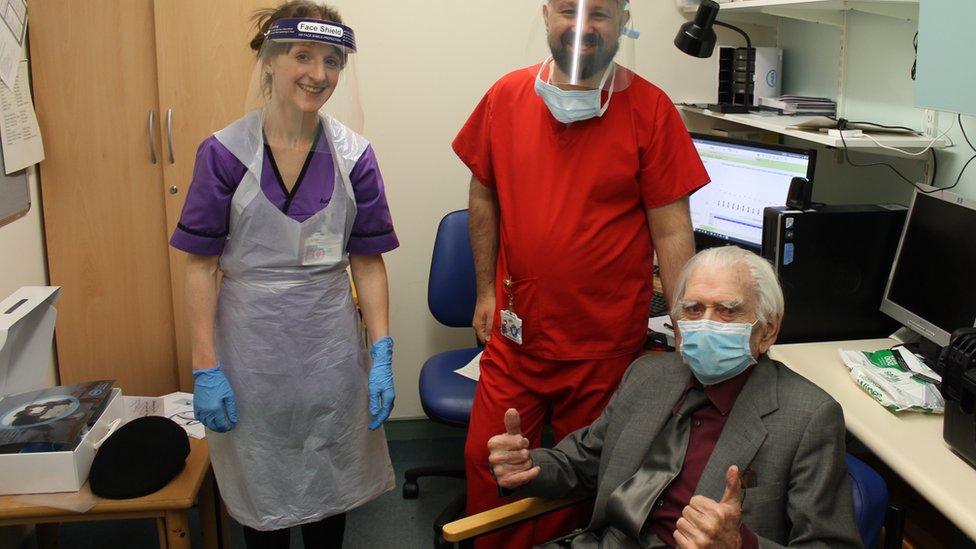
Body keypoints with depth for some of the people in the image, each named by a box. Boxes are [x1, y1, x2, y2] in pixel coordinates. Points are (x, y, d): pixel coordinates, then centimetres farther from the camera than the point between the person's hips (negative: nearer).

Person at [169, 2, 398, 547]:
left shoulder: (354, 155, -3)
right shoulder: (224, 153, -8)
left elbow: (369, 261, -1)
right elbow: (201, 265, -6)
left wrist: (382, 356, -6)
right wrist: (206, 368, -9)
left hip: (330, 347, 2)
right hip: (251, 346, -1)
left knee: (330, 484, 15)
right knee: (262, 489, 14)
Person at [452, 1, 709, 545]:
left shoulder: (650, 109, -9)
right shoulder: (507, 96, 0)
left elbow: (672, 231, -8)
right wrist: (486, 290, 10)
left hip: (607, 344, -2)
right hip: (516, 334, 3)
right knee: (489, 462, 12)